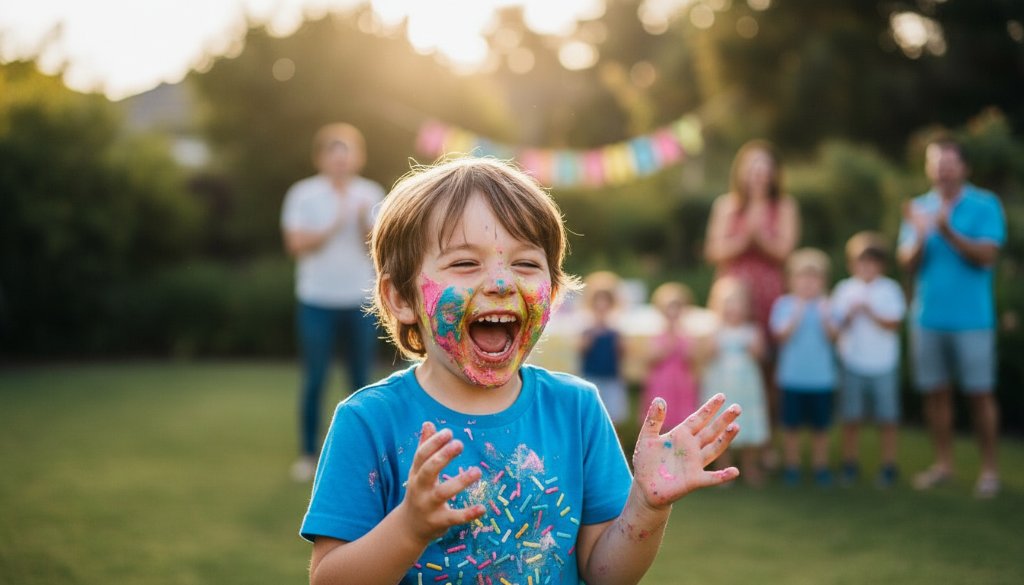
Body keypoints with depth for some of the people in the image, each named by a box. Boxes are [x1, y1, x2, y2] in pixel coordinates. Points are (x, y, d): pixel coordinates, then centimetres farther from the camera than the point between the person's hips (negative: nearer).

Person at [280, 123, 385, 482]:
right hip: (317, 301, -2)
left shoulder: (371, 193, 4)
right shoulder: (303, 194, -3)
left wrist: (364, 223, -19)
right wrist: (333, 227, -19)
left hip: (360, 301, 2)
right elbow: (295, 243, -10)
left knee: (361, 381, 6)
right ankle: (308, 453, 12)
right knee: (314, 380, 2)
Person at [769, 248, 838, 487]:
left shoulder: (826, 305, 2)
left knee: (820, 426, 9)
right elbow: (782, 335, -10)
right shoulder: (783, 304, -1)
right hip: (792, 376, -1)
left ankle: (821, 467, 20)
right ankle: (791, 466, 18)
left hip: (821, 376, 1)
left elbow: (832, 336, -9)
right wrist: (796, 316, -21)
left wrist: (825, 317, -26)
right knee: (792, 425, 7)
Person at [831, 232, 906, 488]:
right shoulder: (844, 289, 4)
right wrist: (848, 317, -16)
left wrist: (869, 312, -18)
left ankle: (889, 467, 13)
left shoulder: (889, 289, 0)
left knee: (887, 418, 3)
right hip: (853, 364, 1)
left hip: (884, 364, -1)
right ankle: (850, 466, 15)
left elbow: (893, 324, -7)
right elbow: (836, 326, 3)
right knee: (851, 418, 4)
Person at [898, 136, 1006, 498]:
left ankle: (989, 469, 7)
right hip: (927, 316, 4)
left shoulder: (985, 205, -2)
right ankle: (943, 463, 19)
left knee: (980, 394, -1)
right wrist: (920, 236, -17)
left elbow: (987, 255, -12)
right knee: (935, 392, 8)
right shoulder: (919, 208, 9)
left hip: (972, 317, -4)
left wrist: (948, 232, -23)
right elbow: (908, 264, 2)